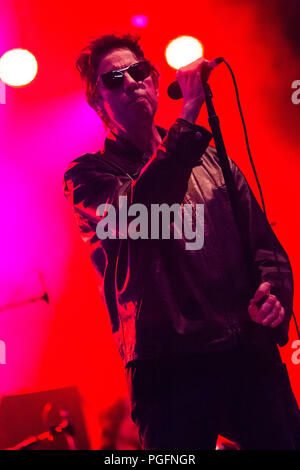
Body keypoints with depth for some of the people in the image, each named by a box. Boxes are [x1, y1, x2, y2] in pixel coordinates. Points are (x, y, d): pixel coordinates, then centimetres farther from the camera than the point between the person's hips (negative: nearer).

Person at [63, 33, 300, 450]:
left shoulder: (210, 158, 16)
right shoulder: (87, 175, 4)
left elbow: (262, 238, 15)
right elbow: (134, 214, -19)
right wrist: (189, 115, -20)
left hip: (251, 352, 4)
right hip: (170, 367, -3)